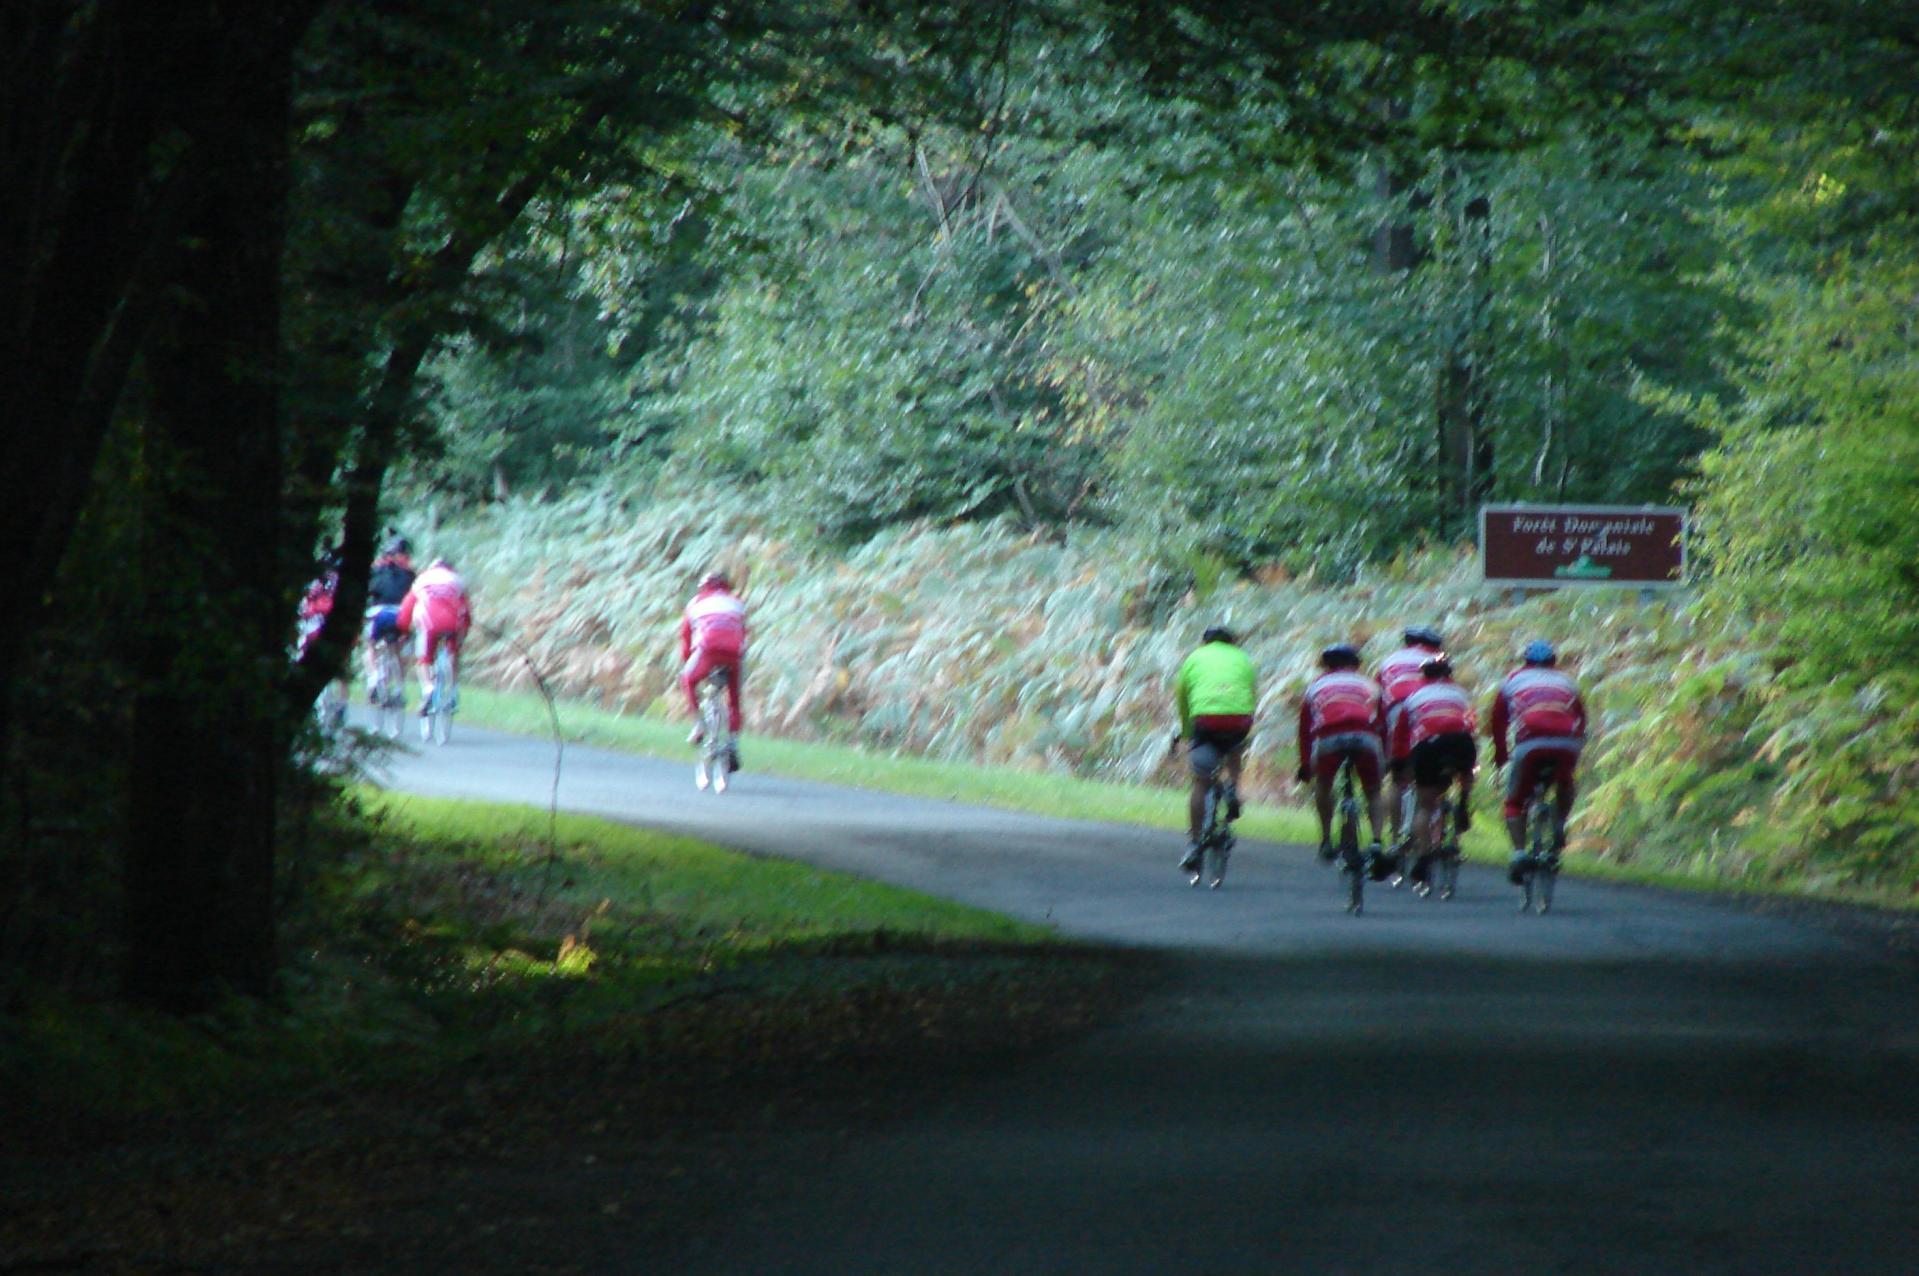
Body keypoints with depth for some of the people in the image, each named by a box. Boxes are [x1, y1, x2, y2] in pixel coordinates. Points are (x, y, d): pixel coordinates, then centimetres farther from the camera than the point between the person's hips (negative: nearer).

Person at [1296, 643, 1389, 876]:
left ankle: (1326, 840, 22)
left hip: (1329, 735, 0)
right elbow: (1383, 724, 31)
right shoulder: (1369, 684, 33)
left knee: (1323, 784, 28)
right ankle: (1376, 842, -3)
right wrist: (1385, 761, 39)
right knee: (1373, 792, 18)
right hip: (1366, 736, 0)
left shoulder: (1317, 685, 32)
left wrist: (1304, 765, 39)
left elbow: (1305, 727, 32)